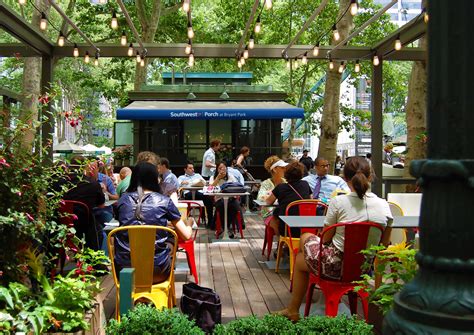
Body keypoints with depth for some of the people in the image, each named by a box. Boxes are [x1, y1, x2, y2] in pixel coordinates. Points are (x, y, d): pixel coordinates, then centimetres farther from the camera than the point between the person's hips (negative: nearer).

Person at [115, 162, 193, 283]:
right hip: (156, 272, -2)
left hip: (124, 270, 2)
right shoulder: (164, 201, -3)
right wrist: (188, 224, 24)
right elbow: (186, 235, 0)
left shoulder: (123, 199, 4)